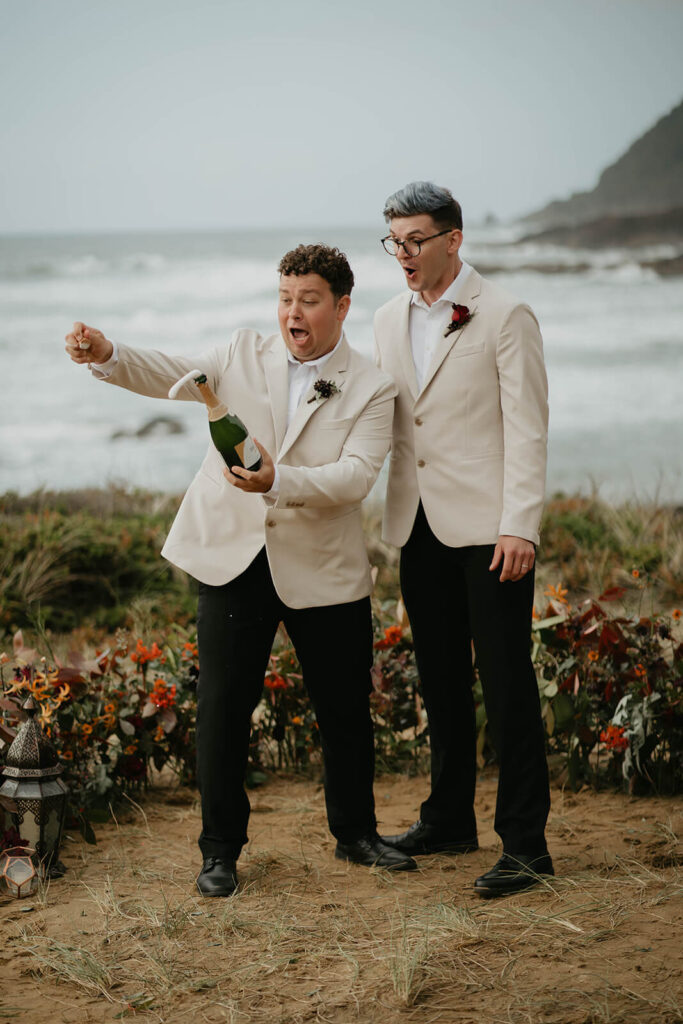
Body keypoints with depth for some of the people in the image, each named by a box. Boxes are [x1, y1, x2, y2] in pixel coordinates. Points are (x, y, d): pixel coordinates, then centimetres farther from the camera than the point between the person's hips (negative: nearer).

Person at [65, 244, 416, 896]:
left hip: (323, 570, 0)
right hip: (232, 557, 1)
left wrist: (279, 481, -32)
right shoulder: (244, 355, 5)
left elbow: (357, 475, -16)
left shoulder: (371, 390, -3)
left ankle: (355, 834, 29)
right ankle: (220, 849, 12)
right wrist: (107, 356, -27)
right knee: (223, 705, 0)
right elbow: (172, 376, -7)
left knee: (345, 708, 8)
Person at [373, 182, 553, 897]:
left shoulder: (505, 318, -7)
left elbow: (527, 430, -10)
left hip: (487, 529, -6)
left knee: (507, 684, -5)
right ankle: (450, 820, 27)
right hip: (419, 528, 6)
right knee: (441, 681, 14)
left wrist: (519, 526, -17)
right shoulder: (389, 321, 13)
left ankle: (525, 844, 1)